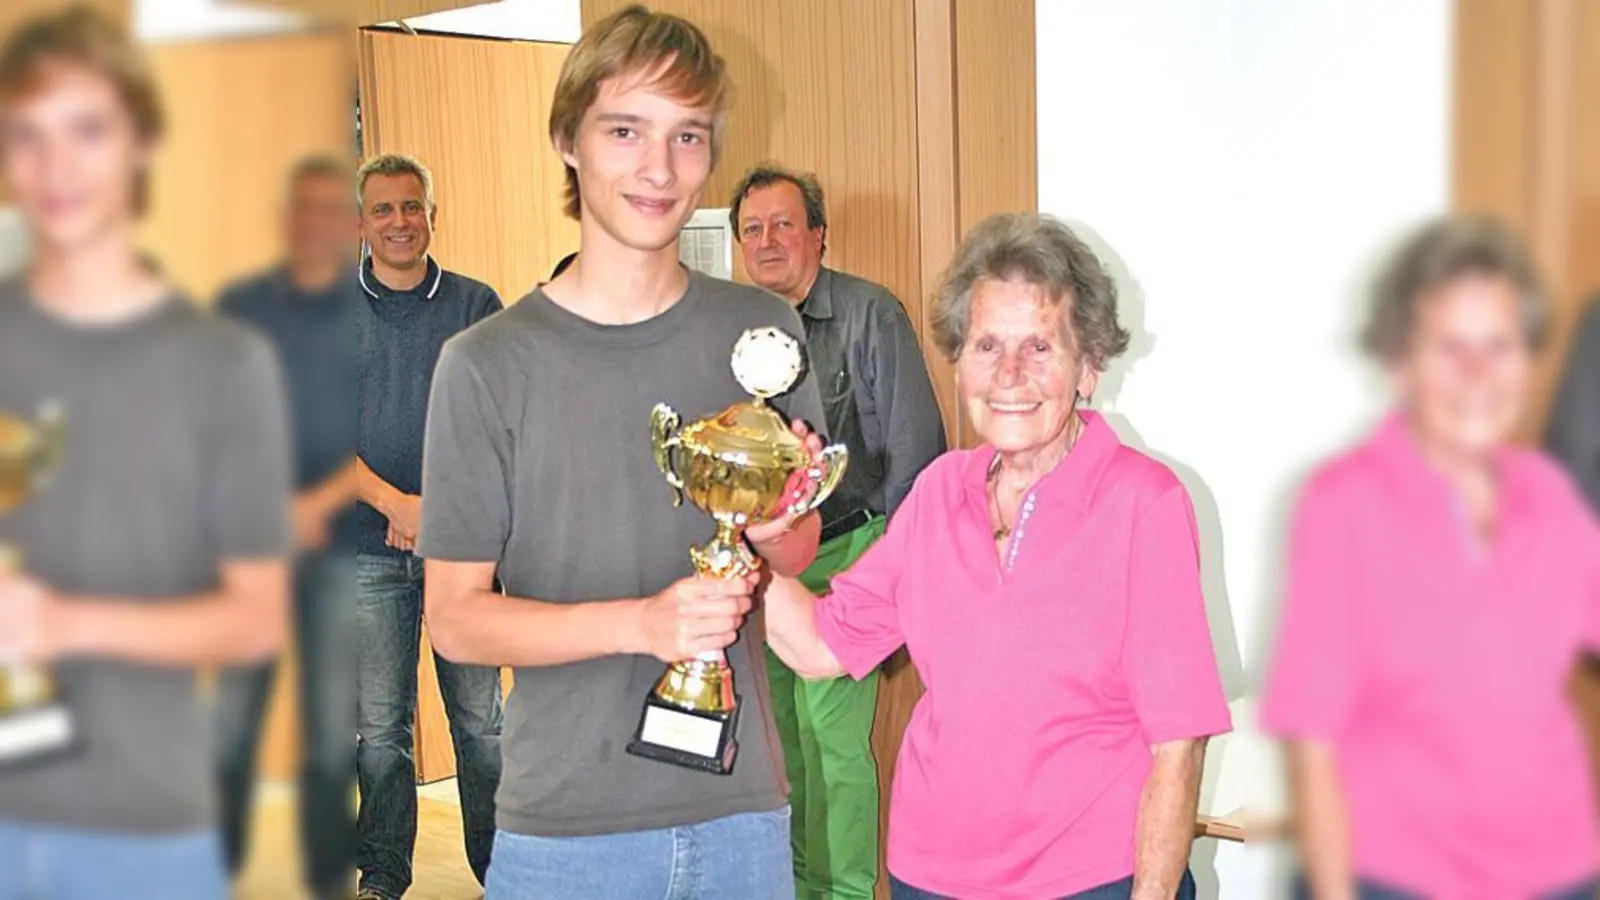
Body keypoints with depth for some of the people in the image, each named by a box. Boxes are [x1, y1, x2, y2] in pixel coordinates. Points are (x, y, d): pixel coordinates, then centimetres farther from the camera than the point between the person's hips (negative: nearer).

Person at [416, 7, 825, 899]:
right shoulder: (487, 364, -8)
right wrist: (642, 622, -21)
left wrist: (777, 530, -12)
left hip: (741, 809, 3)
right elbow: (456, 617, -7)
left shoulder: (762, 330, 1)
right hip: (565, 825, -2)